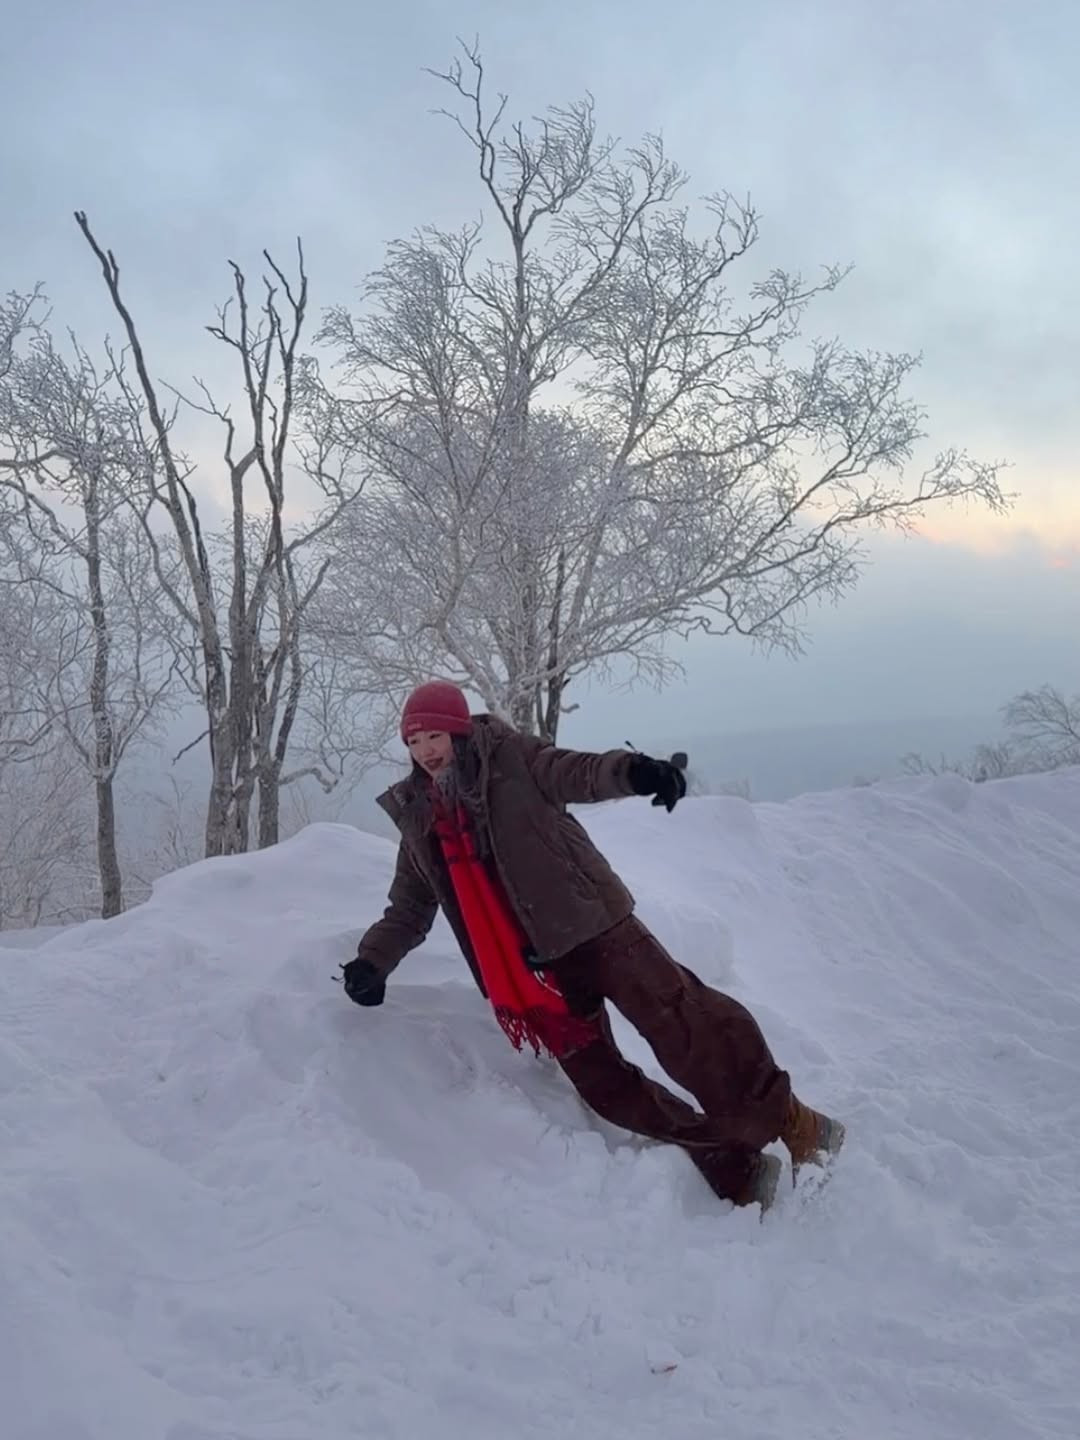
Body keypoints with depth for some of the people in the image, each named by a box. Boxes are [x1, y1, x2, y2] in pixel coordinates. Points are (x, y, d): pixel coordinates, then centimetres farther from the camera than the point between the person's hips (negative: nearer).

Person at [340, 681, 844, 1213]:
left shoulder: (506, 756, 2)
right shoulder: (416, 818, 13)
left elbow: (575, 773, -14)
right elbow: (408, 910, 19)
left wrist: (630, 771, -36)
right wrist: (372, 961, 2)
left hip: (588, 921, -4)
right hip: (527, 963, 4)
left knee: (674, 1015, -18)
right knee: (601, 1081, -1)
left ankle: (789, 1122, -6)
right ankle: (733, 1168, 6)